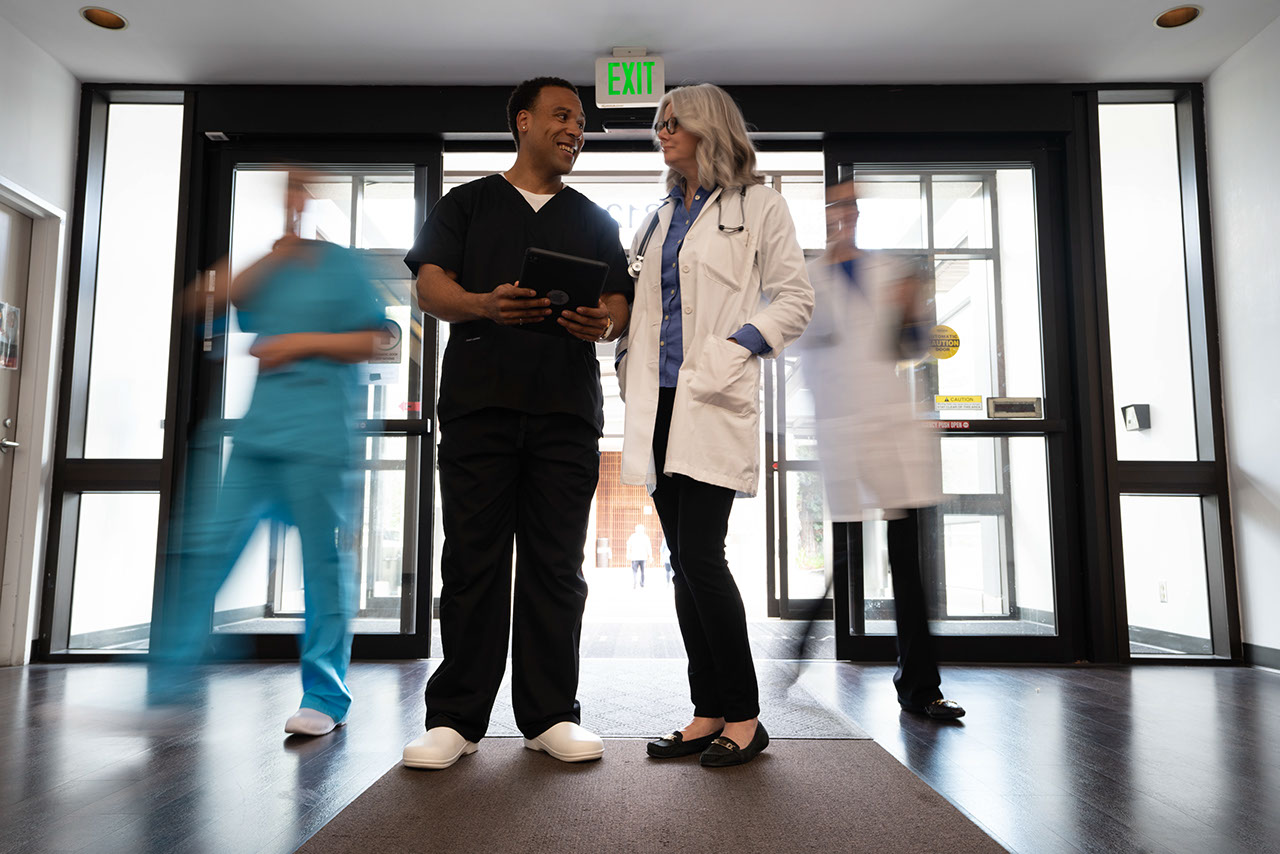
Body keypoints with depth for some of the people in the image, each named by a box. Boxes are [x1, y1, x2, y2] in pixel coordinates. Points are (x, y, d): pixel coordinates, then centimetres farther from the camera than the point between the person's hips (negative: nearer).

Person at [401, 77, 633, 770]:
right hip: (479, 400, -1)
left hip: (567, 408, 2)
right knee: (472, 558, -2)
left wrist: (602, 323, -11)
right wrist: (486, 305, -17)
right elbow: (430, 288, 5)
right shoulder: (467, 203, 17)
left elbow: (620, 304, 14)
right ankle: (455, 718, 8)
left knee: (556, 564, 1)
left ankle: (551, 715, 10)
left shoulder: (594, 220, 23)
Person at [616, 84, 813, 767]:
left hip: (713, 403, -6)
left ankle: (744, 716, 3)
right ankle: (708, 712, 14)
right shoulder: (660, 217, 22)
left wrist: (734, 350, -12)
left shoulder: (756, 205, 5)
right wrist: (630, 364, 8)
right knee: (684, 562, 5)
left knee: (700, 555, -12)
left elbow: (795, 299, -1)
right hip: (660, 403, 6)